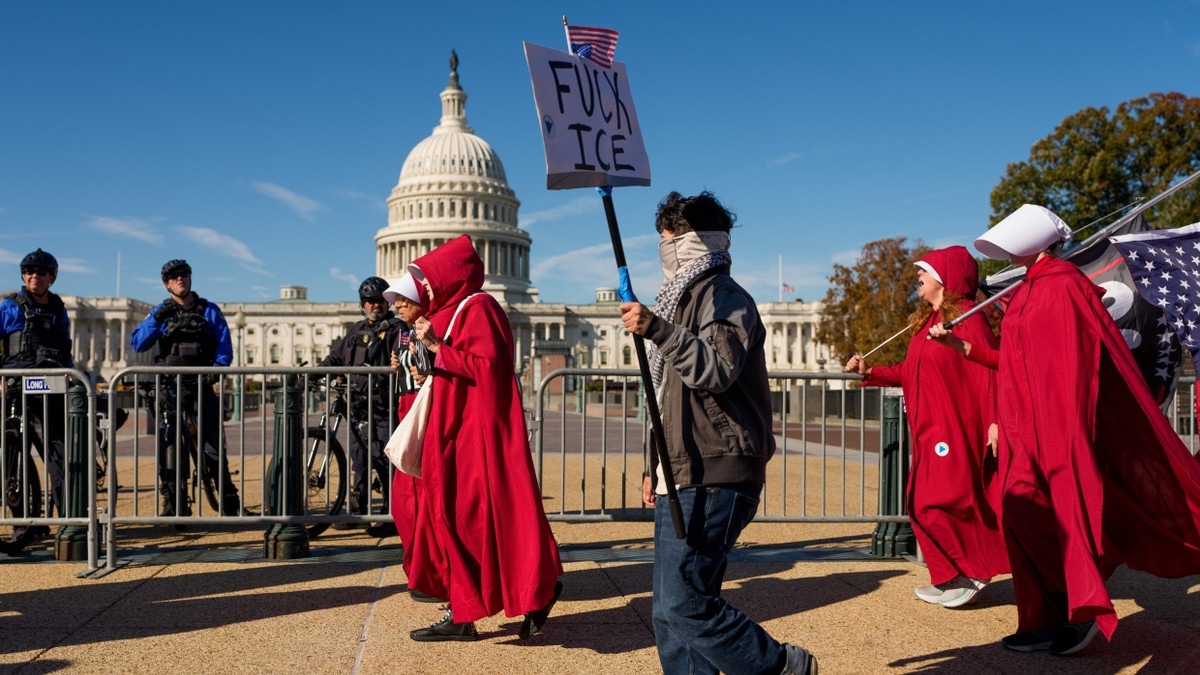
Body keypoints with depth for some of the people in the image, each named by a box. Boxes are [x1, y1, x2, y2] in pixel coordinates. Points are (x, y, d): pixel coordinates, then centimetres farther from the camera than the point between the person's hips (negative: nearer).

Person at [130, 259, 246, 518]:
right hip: (170, 387, 1)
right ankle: (173, 503, 7)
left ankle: (230, 503, 1)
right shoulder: (160, 311, 12)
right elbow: (137, 343, 0)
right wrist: (155, 319, -15)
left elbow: (225, 348, 4)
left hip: (201, 385, -1)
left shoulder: (210, 311, 10)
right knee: (169, 448, -2)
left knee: (214, 445, -6)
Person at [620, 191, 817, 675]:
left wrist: (657, 330, -36)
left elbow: (716, 371, -25)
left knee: (684, 602, -12)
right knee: (672, 611, 8)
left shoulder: (725, 298, -6)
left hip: (712, 481, -10)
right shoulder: (681, 300, 23)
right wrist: (655, 466, 22)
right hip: (682, 480, 10)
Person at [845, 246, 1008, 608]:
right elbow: (910, 372, 19)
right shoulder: (925, 322, 15)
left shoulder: (967, 318, -9)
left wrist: (993, 422, -22)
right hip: (928, 431, 9)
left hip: (955, 429, -9)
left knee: (940, 503, -8)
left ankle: (973, 571, 10)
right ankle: (950, 578, 20)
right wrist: (870, 373, 14)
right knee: (922, 506, 9)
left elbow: (987, 370, -16)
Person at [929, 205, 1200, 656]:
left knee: (1025, 508, -15)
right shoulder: (1029, 292, 17)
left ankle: (1080, 606, 1)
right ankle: (1048, 620, 13)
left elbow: (1074, 360, -17)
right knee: (1023, 516, 6)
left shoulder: (1063, 285, -9)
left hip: (1056, 421, -9)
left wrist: (1067, 428, -23)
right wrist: (961, 345, 18)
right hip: (1028, 423, 9)